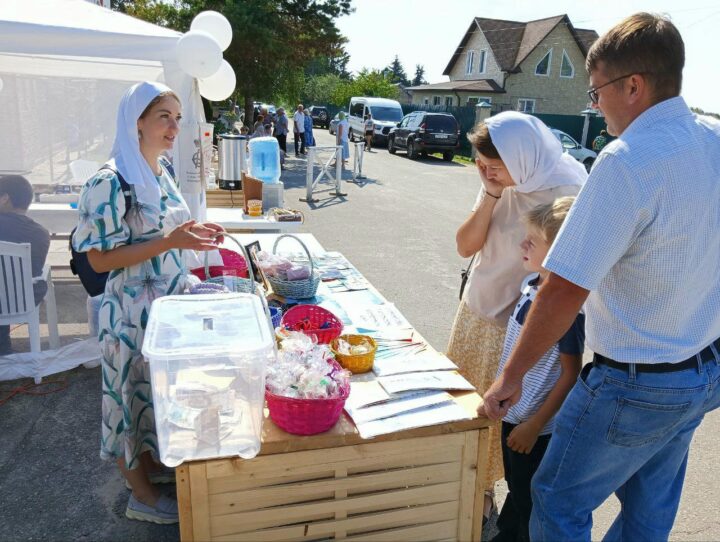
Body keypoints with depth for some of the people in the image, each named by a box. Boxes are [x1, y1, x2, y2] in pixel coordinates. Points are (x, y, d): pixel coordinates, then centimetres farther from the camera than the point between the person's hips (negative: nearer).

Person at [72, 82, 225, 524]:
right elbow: (100, 258, -20)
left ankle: (150, 463, 43)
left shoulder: (161, 173, 6)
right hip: (134, 310, -8)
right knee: (136, 391, 8)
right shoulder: (112, 181, -20)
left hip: (170, 302, 8)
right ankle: (141, 495, 27)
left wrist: (194, 234, 1)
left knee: (160, 389, 21)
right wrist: (170, 242, -27)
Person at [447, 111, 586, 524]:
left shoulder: (565, 192, -21)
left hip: (513, 324, -6)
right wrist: (490, 196, -15)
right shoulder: (503, 183, -3)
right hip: (475, 310, 6)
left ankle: (484, 488, 33)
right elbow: (465, 246, -4)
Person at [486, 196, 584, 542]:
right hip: (513, 411, 8)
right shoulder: (532, 283, -2)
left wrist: (534, 425, -18)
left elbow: (571, 375, -22)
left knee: (530, 504, 13)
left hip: (537, 426, -8)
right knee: (515, 489, 28)